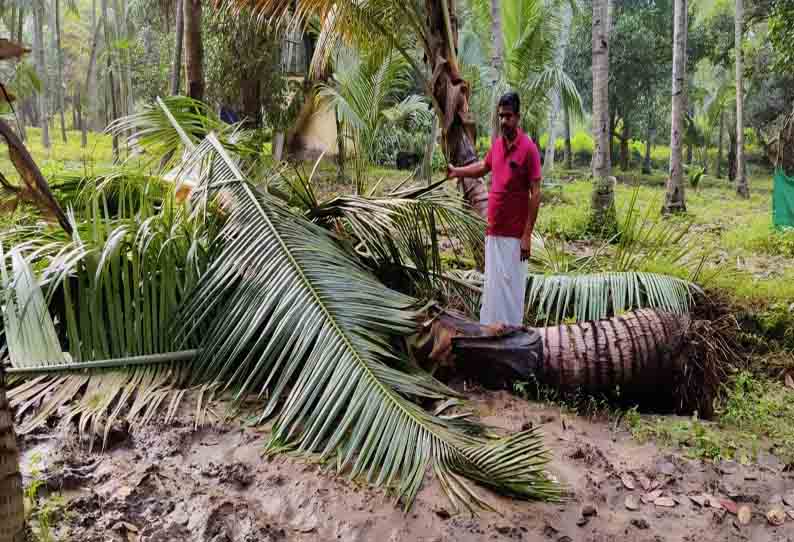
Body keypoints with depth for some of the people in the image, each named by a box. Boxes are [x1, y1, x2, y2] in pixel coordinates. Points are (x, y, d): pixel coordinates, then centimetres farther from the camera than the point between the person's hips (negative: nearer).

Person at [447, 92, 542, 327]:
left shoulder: (528, 148, -11)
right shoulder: (497, 144, 9)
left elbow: (535, 194, -13)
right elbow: (483, 166, 32)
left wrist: (527, 235, -17)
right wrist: (457, 171, 20)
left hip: (514, 235, -7)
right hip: (493, 232, 7)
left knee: (511, 286, -1)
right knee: (491, 284, 13)